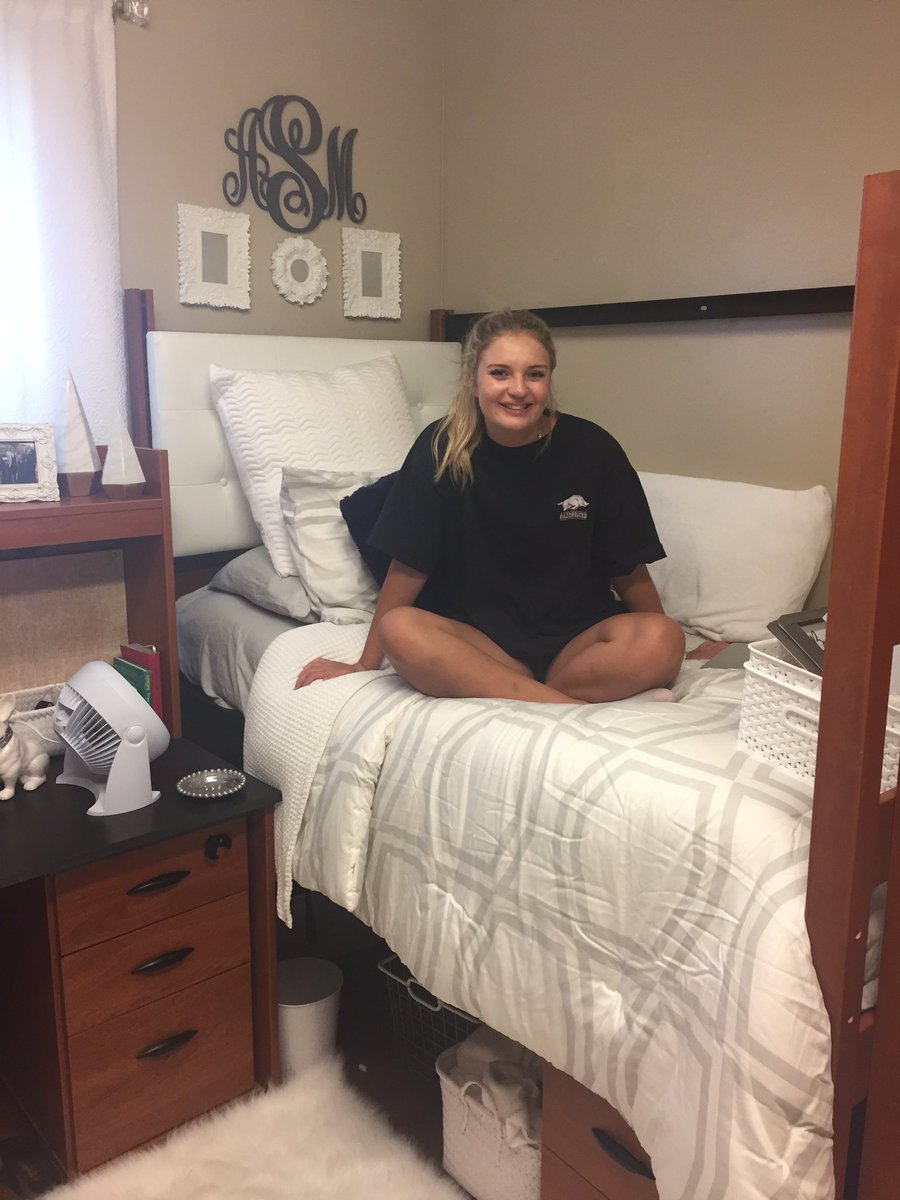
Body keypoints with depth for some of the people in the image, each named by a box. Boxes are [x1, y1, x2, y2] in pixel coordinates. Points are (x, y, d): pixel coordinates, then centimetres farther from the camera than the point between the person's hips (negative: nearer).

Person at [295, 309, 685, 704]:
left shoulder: (592, 448, -7)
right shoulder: (441, 447, -7)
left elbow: (629, 572, 2)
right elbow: (408, 565, -2)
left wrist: (663, 649, 2)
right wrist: (365, 664, 0)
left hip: (579, 636, 0)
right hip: (483, 637, 0)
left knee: (661, 641, -30)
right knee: (400, 631, -30)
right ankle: (580, 707, -27)